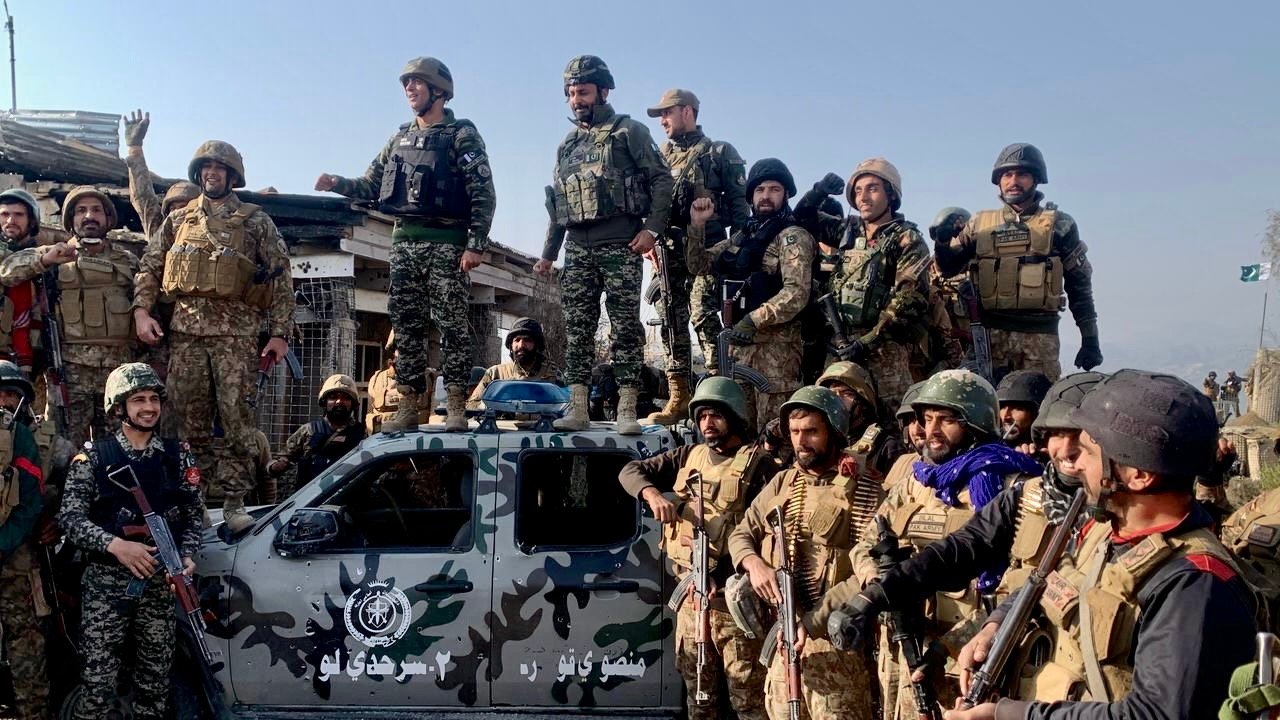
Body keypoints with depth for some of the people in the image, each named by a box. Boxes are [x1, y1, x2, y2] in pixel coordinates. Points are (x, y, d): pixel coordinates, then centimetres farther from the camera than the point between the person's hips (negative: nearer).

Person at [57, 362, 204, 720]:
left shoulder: (177, 455, 7)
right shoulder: (93, 457, 1)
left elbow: (194, 513, 9)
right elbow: (70, 517, -6)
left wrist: (186, 556, -8)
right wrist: (115, 545, -20)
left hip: (160, 582, 2)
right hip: (106, 583, -2)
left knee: (155, 682, 9)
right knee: (99, 683, -3)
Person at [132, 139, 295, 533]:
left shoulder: (256, 222, 8)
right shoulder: (178, 219, 17)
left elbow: (282, 279, 4)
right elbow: (149, 266, 16)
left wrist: (280, 333, -4)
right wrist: (141, 310, -1)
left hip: (238, 331, -3)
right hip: (186, 328, 3)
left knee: (235, 416, -6)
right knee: (189, 418, 3)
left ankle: (234, 503, -2)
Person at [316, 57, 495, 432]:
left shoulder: (462, 135, 0)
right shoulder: (400, 138, 19)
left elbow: (483, 194, -7)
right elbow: (371, 186, 20)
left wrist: (476, 244, -16)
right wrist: (336, 183, 1)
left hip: (446, 243, -6)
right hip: (404, 242, 6)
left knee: (451, 324, -6)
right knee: (407, 326, 4)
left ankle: (456, 407, -4)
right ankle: (409, 406, 8)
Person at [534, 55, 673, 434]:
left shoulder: (628, 131, 4)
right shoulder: (567, 145, 21)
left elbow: (662, 180, -2)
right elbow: (557, 206, 23)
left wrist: (652, 228, -13)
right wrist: (548, 253, 19)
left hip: (620, 245, -5)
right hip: (578, 247, 6)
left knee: (625, 325, -5)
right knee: (577, 327, 1)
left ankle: (627, 409, -6)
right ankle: (577, 407, 2)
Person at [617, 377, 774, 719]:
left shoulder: (756, 465, -7)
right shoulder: (688, 457, 12)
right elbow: (631, 471, 12)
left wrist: (722, 578, -24)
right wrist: (653, 494, -11)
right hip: (690, 593, 6)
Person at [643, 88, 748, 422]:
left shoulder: (719, 152, 6)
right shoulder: (661, 157, 20)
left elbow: (739, 204, 1)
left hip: (706, 248, -5)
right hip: (668, 250, 5)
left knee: (704, 316, -15)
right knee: (671, 320, 2)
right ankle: (679, 398, 7)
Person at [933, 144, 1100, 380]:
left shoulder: (1058, 225, 7)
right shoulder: (980, 224, 13)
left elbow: (1079, 284, 7)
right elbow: (948, 268, 14)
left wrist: (1090, 339, 2)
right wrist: (942, 243, -7)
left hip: (1039, 335, -1)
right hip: (990, 333, 2)